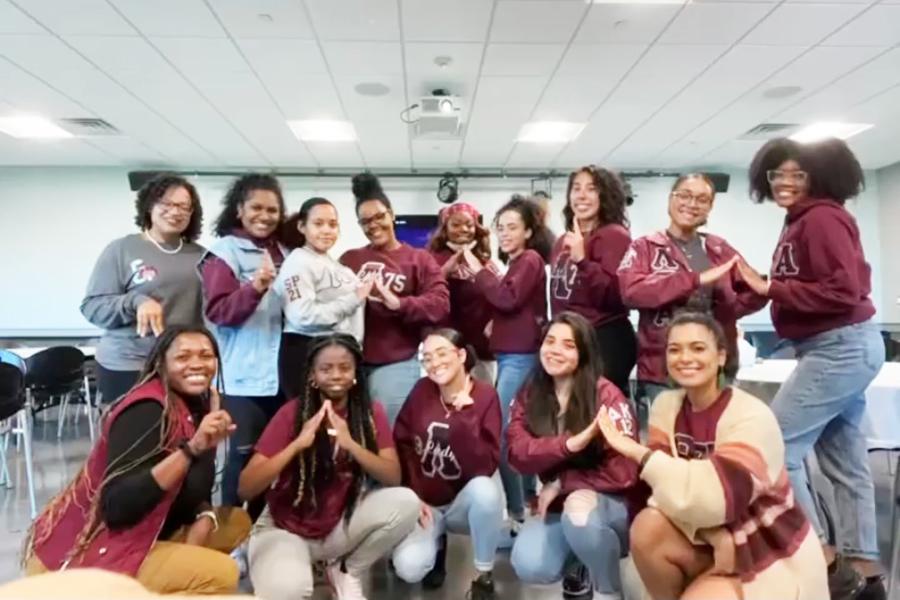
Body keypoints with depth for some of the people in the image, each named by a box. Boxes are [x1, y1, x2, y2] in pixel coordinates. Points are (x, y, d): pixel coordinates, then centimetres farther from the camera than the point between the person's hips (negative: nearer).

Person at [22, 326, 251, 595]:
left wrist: (205, 518, -14)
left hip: (140, 538, 9)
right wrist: (191, 448, -35)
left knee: (237, 522, 7)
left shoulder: (197, 408, 3)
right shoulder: (146, 411, -21)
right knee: (221, 574, -20)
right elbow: (117, 506, -30)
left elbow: (196, 492, 7)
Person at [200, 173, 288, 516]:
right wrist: (255, 287, -29)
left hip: (281, 372, 6)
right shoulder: (224, 252, -4)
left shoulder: (283, 253, 12)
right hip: (243, 375, -5)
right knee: (244, 454, -3)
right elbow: (218, 312, -15)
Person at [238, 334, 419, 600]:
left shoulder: (370, 412, -6)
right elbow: (246, 488, -17)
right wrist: (297, 444, -29)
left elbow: (393, 478, -14)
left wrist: (350, 443, -28)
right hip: (285, 527, -3)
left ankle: (345, 570, 2)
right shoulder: (292, 412, -13)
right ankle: (292, 566, 4)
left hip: (342, 524, 3)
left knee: (406, 502, -22)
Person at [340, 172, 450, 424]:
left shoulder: (419, 259, 6)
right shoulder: (349, 259, 15)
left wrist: (398, 303, -19)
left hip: (397, 366, -3)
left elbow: (441, 304, -6)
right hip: (353, 363, 3)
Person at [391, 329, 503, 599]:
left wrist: (464, 417, -31)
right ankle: (436, 543, 15)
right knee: (409, 569, -24)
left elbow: (486, 466, -23)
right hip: (423, 502, 1)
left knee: (485, 489, -36)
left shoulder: (485, 396, -14)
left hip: (465, 501, -1)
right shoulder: (421, 390, -7)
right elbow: (400, 446, -2)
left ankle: (484, 577, -9)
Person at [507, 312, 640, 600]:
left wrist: (562, 483, -16)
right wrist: (567, 444, -31)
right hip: (558, 503, 4)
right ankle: (580, 560, 13)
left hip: (611, 503, -3)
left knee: (579, 507, -37)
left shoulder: (606, 395, -14)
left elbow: (623, 470, -16)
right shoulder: (529, 396, -1)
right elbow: (518, 454, -14)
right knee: (528, 566, -22)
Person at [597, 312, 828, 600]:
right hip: (710, 541, 4)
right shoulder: (666, 405, -6)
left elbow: (719, 496, -36)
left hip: (772, 557, -4)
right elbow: (670, 487, -12)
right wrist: (716, 537, -26)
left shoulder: (751, 417, -22)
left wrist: (639, 453, -34)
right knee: (648, 527, -26)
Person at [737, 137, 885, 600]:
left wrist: (770, 288, -20)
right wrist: (767, 288, -1)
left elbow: (843, 291, -22)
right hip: (839, 347, 10)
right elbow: (817, 285, 10)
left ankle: (822, 560, 4)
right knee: (845, 464, 14)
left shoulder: (822, 218, -14)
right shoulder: (802, 221, 14)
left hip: (840, 348, -10)